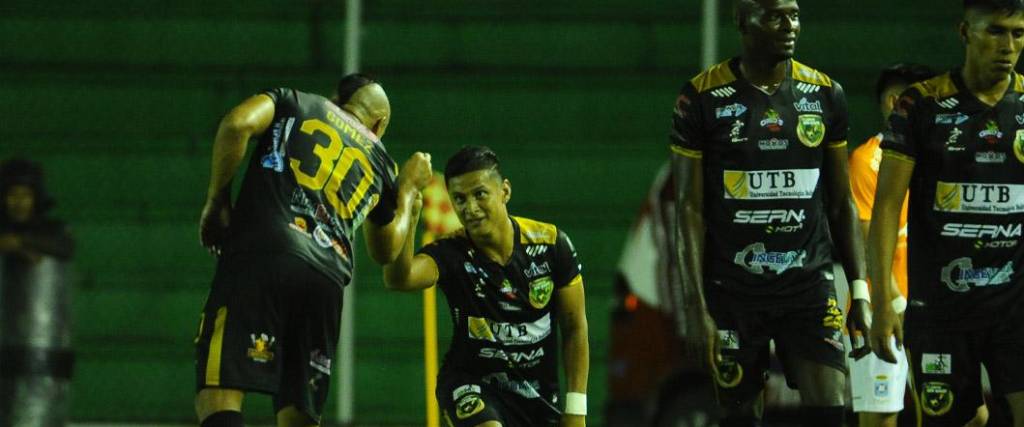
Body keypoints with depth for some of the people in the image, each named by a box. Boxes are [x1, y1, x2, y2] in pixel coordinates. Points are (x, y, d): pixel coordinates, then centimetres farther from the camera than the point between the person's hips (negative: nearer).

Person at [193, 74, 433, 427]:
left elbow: (238, 123, -2)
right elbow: (385, 250, 41)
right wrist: (408, 191, 57)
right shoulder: (380, 162, 28)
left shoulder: (294, 103, 20)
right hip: (327, 281, 4)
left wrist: (217, 202, 8)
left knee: (218, 396, -15)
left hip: (260, 255, -4)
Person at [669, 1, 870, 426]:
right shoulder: (703, 99, -4)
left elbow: (841, 203, 12)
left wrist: (860, 291, 6)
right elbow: (690, 210, -4)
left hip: (810, 284, 2)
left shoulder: (826, 96, 6)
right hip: (733, 291, -2)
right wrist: (696, 306, -9)